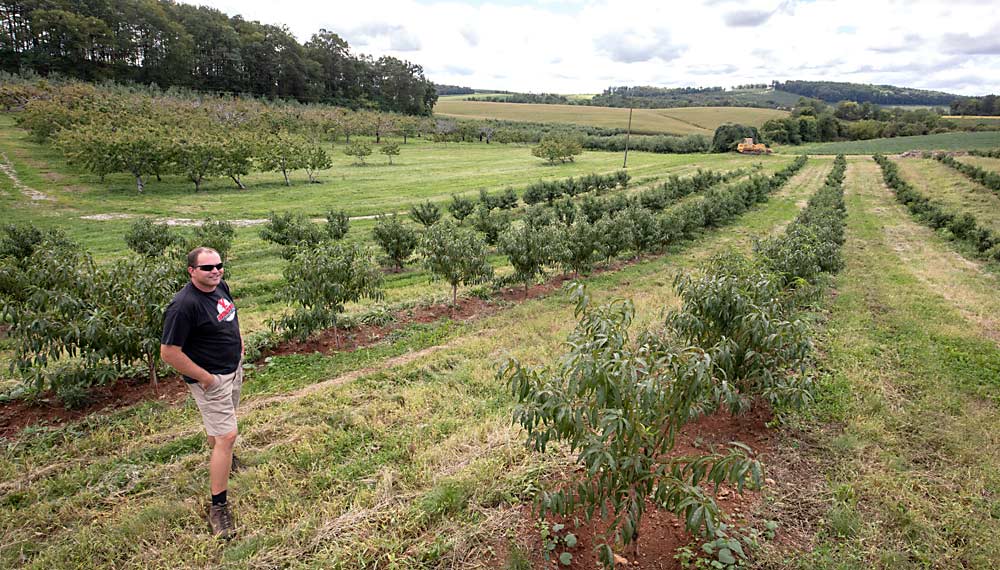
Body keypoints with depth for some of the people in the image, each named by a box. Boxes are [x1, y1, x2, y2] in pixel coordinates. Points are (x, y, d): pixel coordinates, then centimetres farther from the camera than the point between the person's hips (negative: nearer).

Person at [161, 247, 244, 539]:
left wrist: (239, 344, 11)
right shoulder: (184, 305, -28)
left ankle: (221, 457, 57)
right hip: (211, 379, -8)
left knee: (221, 423, 29)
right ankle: (218, 506, 3)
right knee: (226, 436, -9)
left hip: (234, 369, 8)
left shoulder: (221, 287, -2)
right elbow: (168, 352, -26)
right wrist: (205, 378, -21)